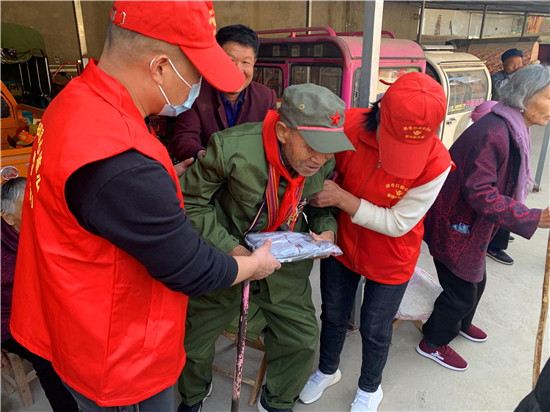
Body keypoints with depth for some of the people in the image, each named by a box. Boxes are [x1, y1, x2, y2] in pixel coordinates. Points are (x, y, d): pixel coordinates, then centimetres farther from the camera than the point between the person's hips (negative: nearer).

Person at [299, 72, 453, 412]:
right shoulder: (348, 126, -25)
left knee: (375, 332, 17)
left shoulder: (437, 163, -29)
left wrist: (342, 198, -30)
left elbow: (397, 223, -21)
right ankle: (327, 370, 54)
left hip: (389, 260, -2)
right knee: (333, 316, 23)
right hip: (341, 244, 3)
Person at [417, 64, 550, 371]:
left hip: (473, 226, 10)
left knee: (476, 280, 26)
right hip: (456, 227, -10)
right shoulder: (492, 133, -28)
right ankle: (434, 343, 31)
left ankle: (460, 323, 55)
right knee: (461, 290, 6)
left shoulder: (513, 130, 6)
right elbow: (479, 192, -31)